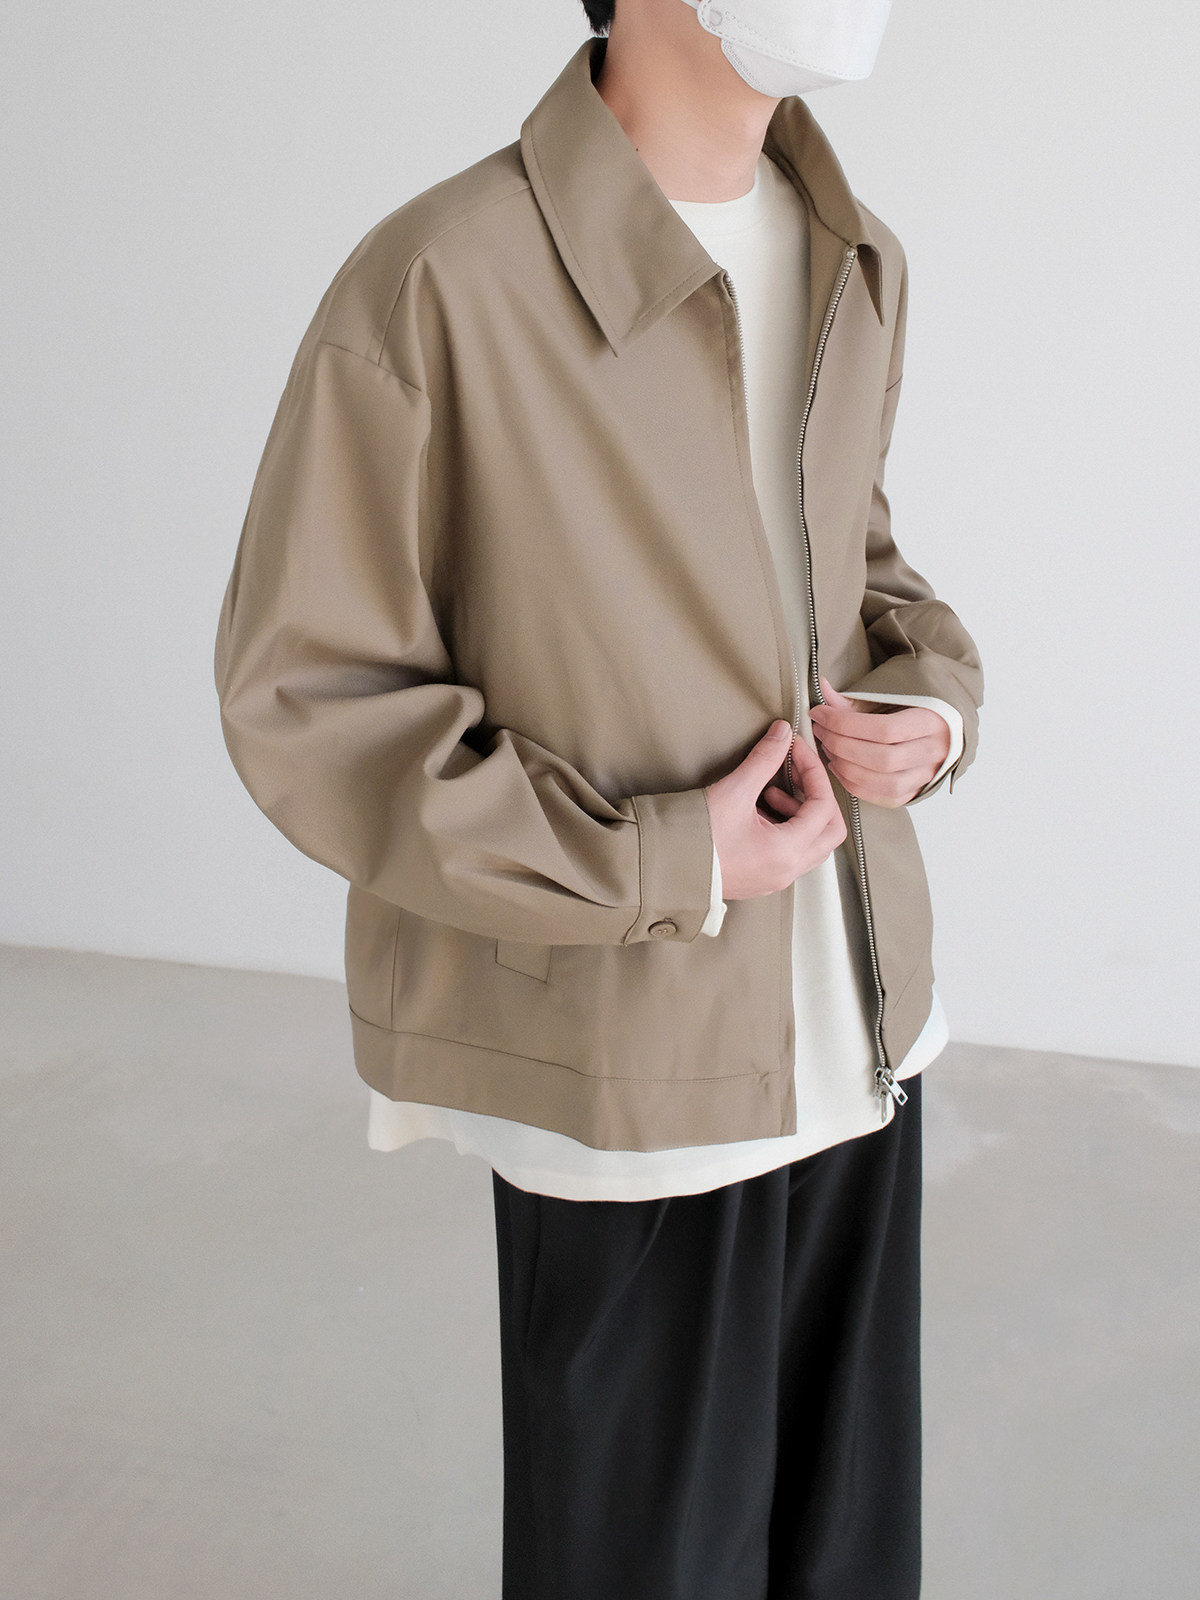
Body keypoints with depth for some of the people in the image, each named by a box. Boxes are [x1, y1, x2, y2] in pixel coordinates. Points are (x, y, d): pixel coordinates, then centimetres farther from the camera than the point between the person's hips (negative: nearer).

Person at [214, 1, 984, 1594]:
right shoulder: (437, 285, -18)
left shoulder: (857, 268, 3)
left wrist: (934, 702, -3)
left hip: (858, 1025, 6)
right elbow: (304, 699, -14)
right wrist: (655, 864, -18)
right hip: (638, 1063, -6)